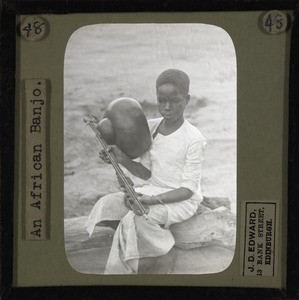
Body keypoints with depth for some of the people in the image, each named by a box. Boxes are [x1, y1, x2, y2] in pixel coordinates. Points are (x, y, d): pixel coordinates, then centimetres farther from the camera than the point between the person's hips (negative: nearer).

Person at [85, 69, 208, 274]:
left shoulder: (193, 139, -17)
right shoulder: (151, 128, 3)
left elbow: (188, 188, -16)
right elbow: (147, 173, 7)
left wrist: (153, 200, -28)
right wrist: (123, 159, -11)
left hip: (182, 200, -7)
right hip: (152, 190, 7)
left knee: (136, 217, -30)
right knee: (107, 204, -13)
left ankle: (134, 266, -4)